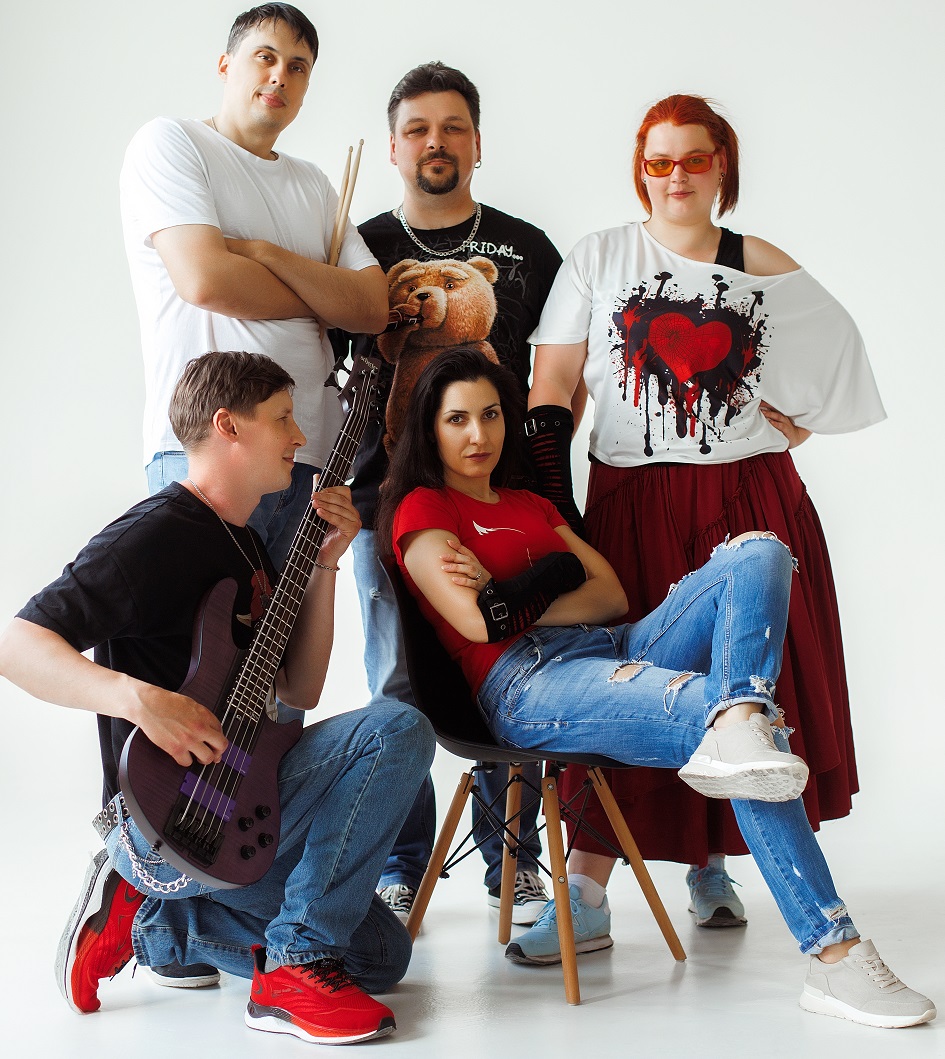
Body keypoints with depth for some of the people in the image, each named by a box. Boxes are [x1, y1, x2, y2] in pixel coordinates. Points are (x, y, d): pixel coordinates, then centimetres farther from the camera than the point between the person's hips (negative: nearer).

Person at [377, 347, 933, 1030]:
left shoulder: (530, 505, 31)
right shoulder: (421, 509, 10)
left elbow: (614, 596, 14)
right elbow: (474, 622, -9)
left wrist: (517, 605, -2)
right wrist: (557, 578, 4)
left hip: (613, 652, 7)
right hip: (529, 685, -7)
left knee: (760, 553, -14)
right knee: (744, 719, -27)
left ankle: (737, 726, -42)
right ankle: (834, 957, -28)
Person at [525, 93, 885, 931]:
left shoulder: (767, 272, 8)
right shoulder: (599, 258, 6)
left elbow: (830, 371, 11)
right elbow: (554, 383, 2)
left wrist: (763, 440, -2)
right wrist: (550, 495, -8)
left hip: (753, 501, 2)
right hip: (634, 506, -2)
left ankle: (710, 863, 22)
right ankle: (585, 890, 1)